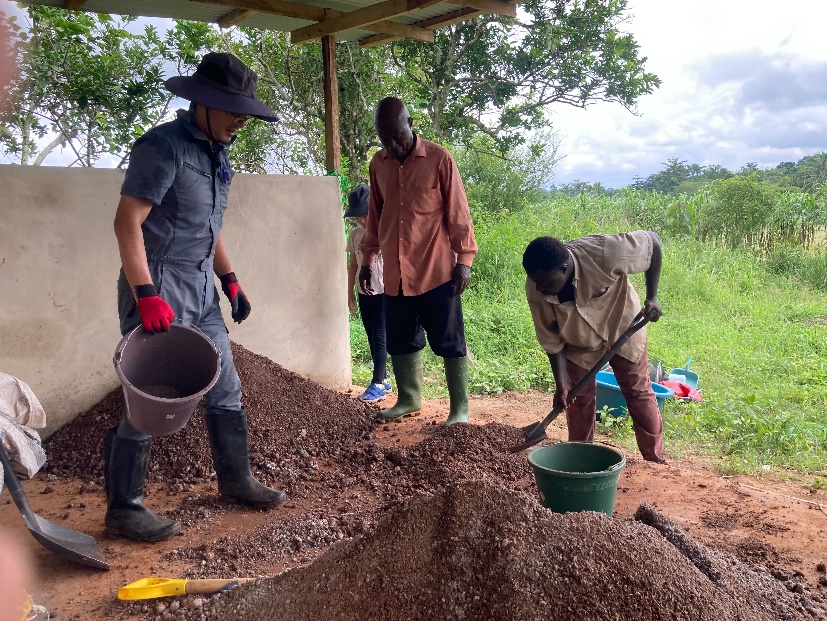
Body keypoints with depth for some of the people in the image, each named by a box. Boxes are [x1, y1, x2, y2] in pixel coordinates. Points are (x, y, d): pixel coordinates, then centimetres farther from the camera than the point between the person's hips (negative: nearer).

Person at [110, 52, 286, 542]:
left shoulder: (217, 155, 14)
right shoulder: (164, 146, -13)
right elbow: (128, 221, -20)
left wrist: (230, 282, 18)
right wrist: (146, 295, -26)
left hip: (201, 295, 9)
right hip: (160, 292, -9)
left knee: (226, 390, 14)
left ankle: (236, 480, 30)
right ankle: (123, 510, 15)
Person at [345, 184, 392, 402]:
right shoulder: (355, 234, 6)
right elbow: (353, 264, 13)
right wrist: (350, 292, 13)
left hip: (384, 292, -6)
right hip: (364, 293, 6)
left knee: (379, 337, -7)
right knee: (372, 338, 9)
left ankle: (378, 383, -4)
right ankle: (383, 379, 18)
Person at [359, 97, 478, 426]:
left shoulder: (439, 159, -6)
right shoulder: (378, 164, 8)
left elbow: (458, 213, -5)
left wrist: (464, 259, -9)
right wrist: (368, 259, 16)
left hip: (436, 272, -5)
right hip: (395, 275, 5)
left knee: (449, 342, 3)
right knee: (401, 341, 14)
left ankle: (459, 408, 13)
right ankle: (409, 398, 31)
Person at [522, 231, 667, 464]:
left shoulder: (603, 253, -40)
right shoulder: (535, 288, -30)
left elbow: (652, 240, -23)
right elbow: (551, 340, -18)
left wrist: (652, 297, -22)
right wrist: (561, 383, -22)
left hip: (621, 326, -1)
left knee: (639, 393, 7)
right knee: (579, 397, 2)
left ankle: (656, 461, 21)